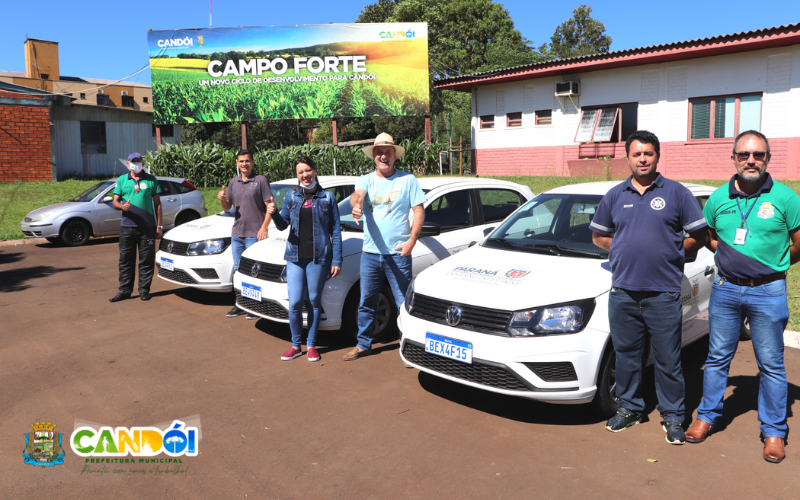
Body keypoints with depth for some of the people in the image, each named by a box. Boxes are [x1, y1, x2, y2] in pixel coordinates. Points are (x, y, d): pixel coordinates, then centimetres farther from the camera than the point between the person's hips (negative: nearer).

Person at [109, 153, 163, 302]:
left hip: (147, 227, -1)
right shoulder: (121, 180, 12)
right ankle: (125, 290, 11)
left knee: (146, 260, 2)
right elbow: (115, 201, 11)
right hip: (127, 227, 1)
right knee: (125, 260, 4)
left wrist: (159, 225, 4)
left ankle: (144, 290, 11)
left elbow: (157, 203, 9)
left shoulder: (151, 180, 8)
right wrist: (122, 206, -14)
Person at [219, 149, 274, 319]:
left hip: (254, 234, -6)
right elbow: (227, 208, 17)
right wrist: (222, 199, -6)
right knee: (238, 269, 11)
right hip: (236, 233, 6)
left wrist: (264, 228, -17)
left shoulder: (261, 180, -5)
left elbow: (270, 206, -9)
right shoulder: (233, 182, 12)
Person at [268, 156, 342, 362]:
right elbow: (283, 225, 3)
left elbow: (335, 231, 1)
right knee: (295, 303, -3)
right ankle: (296, 345, 14)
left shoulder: (327, 198, 2)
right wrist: (274, 214, -20)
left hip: (318, 257, -2)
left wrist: (337, 261, -4)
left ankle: (311, 345, 19)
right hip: (295, 256, 2)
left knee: (314, 301, 6)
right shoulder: (292, 197, 9)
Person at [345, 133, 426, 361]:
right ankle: (364, 344, 26)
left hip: (398, 253, -2)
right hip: (370, 252, 3)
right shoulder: (366, 179, 5)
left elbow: (419, 211, 0)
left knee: (404, 303, 1)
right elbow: (357, 194, -17)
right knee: (366, 302, 11)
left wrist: (411, 241, -11)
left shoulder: (408, 180, 2)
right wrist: (356, 205, -43)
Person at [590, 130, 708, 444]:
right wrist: (626, 250, 6)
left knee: (668, 359, 4)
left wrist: (670, 252, -1)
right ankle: (629, 408, 27)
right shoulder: (615, 195, 9)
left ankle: (673, 416, 20)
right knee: (626, 354, 12)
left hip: (663, 293, -2)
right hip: (623, 291, 3)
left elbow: (700, 235, 5)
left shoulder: (676, 193, 2)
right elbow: (598, 236, 17)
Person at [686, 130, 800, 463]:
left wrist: (772, 265, 7)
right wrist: (729, 258, 7)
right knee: (717, 357, 11)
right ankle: (707, 416, 25)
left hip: (767, 292, -2)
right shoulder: (719, 198, 3)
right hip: (725, 289, 3)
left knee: (771, 364, 6)